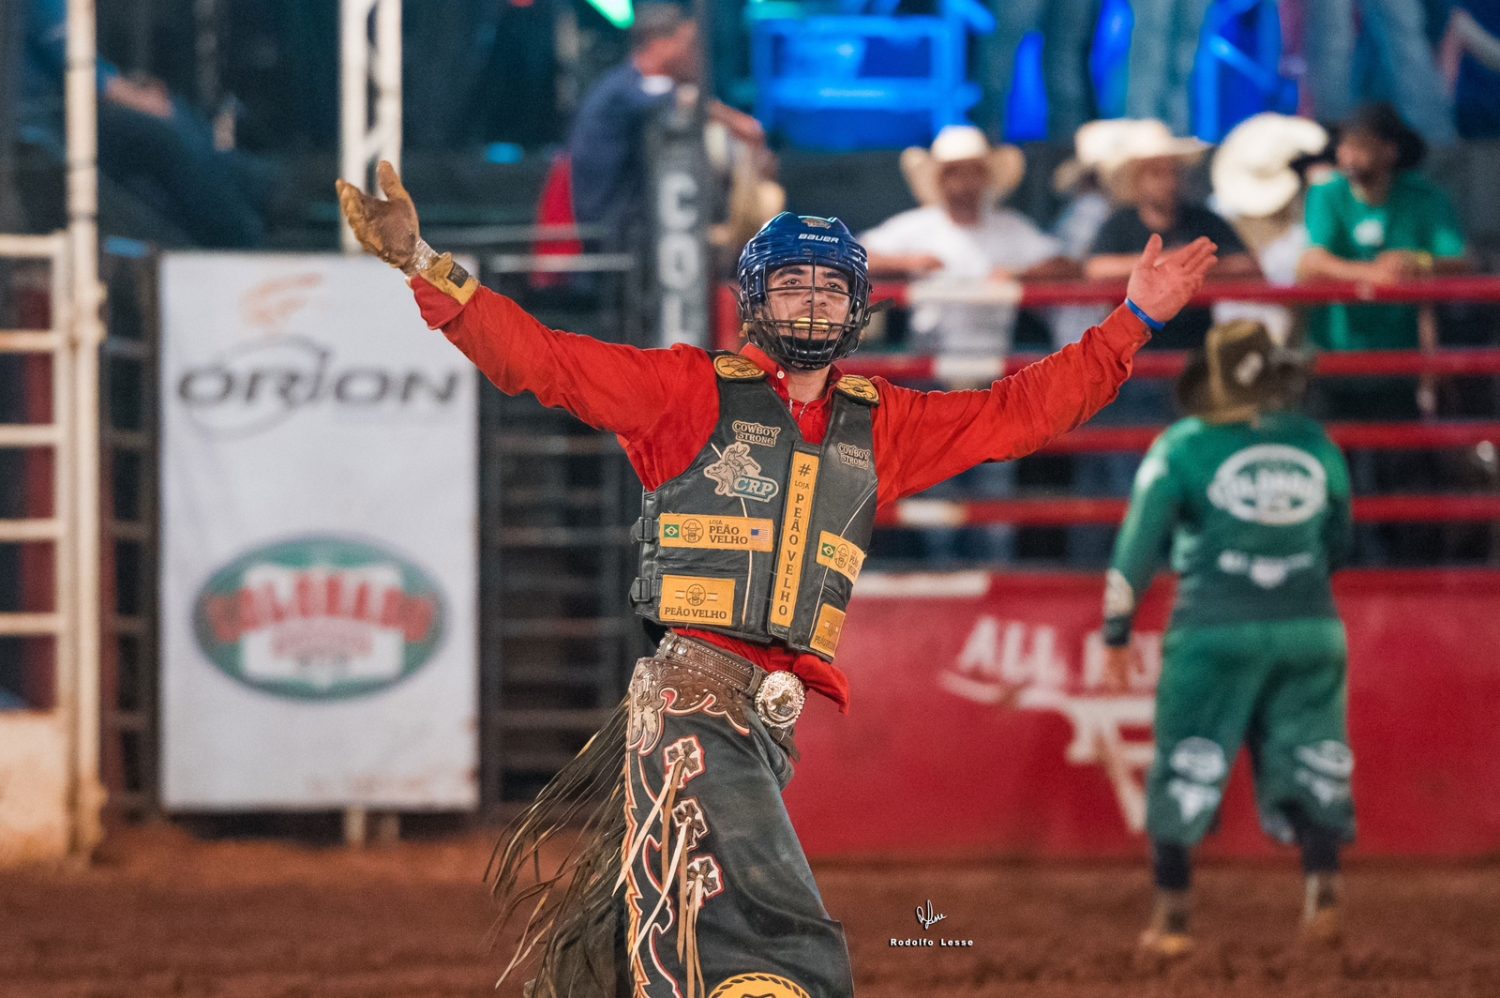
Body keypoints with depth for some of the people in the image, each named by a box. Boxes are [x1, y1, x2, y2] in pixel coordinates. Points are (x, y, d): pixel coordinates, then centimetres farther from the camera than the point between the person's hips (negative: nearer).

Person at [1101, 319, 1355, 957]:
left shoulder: (1184, 448, -3)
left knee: (1186, 770, 7)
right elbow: (1338, 545, 17)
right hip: (1310, 629, 2)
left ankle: (1171, 915, 8)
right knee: (1309, 765, 9)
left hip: (1216, 633, -2)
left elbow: (1138, 545, -4)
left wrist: (1117, 633, 3)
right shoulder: (1317, 446, 6)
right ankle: (1324, 885, -12)